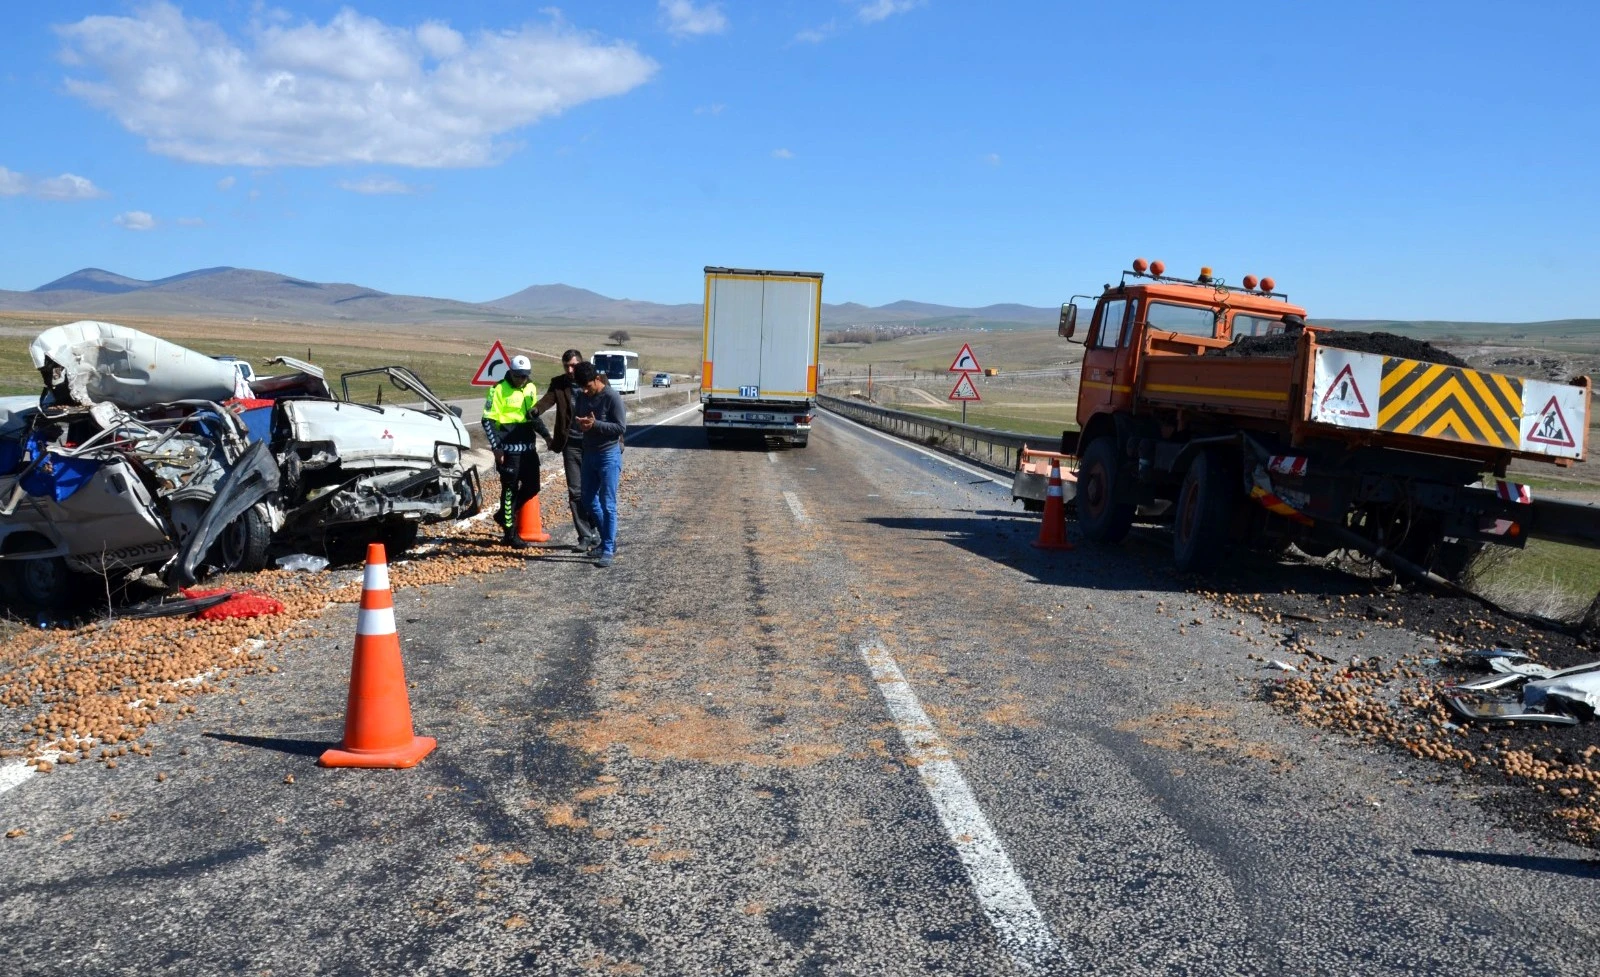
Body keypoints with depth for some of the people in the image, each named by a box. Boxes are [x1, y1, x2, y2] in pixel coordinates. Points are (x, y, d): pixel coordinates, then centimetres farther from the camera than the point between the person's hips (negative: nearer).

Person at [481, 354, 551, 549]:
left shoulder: (531, 388, 10)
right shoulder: (499, 390, -10)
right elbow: (488, 421, -11)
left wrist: (546, 434, 12)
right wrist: (496, 447, -16)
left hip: (528, 447, 7)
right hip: (508, 450, -7)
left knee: (532, 487, 10)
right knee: (510, 489, 0)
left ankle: (503, 514, 30)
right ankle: (510, 535, 8)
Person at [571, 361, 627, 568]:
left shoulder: (612, 397, -15)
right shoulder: (582, 396, 5)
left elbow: (621, 428, -15)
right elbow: (575, 416, 15)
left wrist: (595, 424, -26)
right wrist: (579, 422, -9)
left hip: (609, 456, -8)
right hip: (589, 454, 8)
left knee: (608, 504, -5)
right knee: (589, 501, 14)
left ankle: (608, 549, 2)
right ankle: (608, 541, 27)